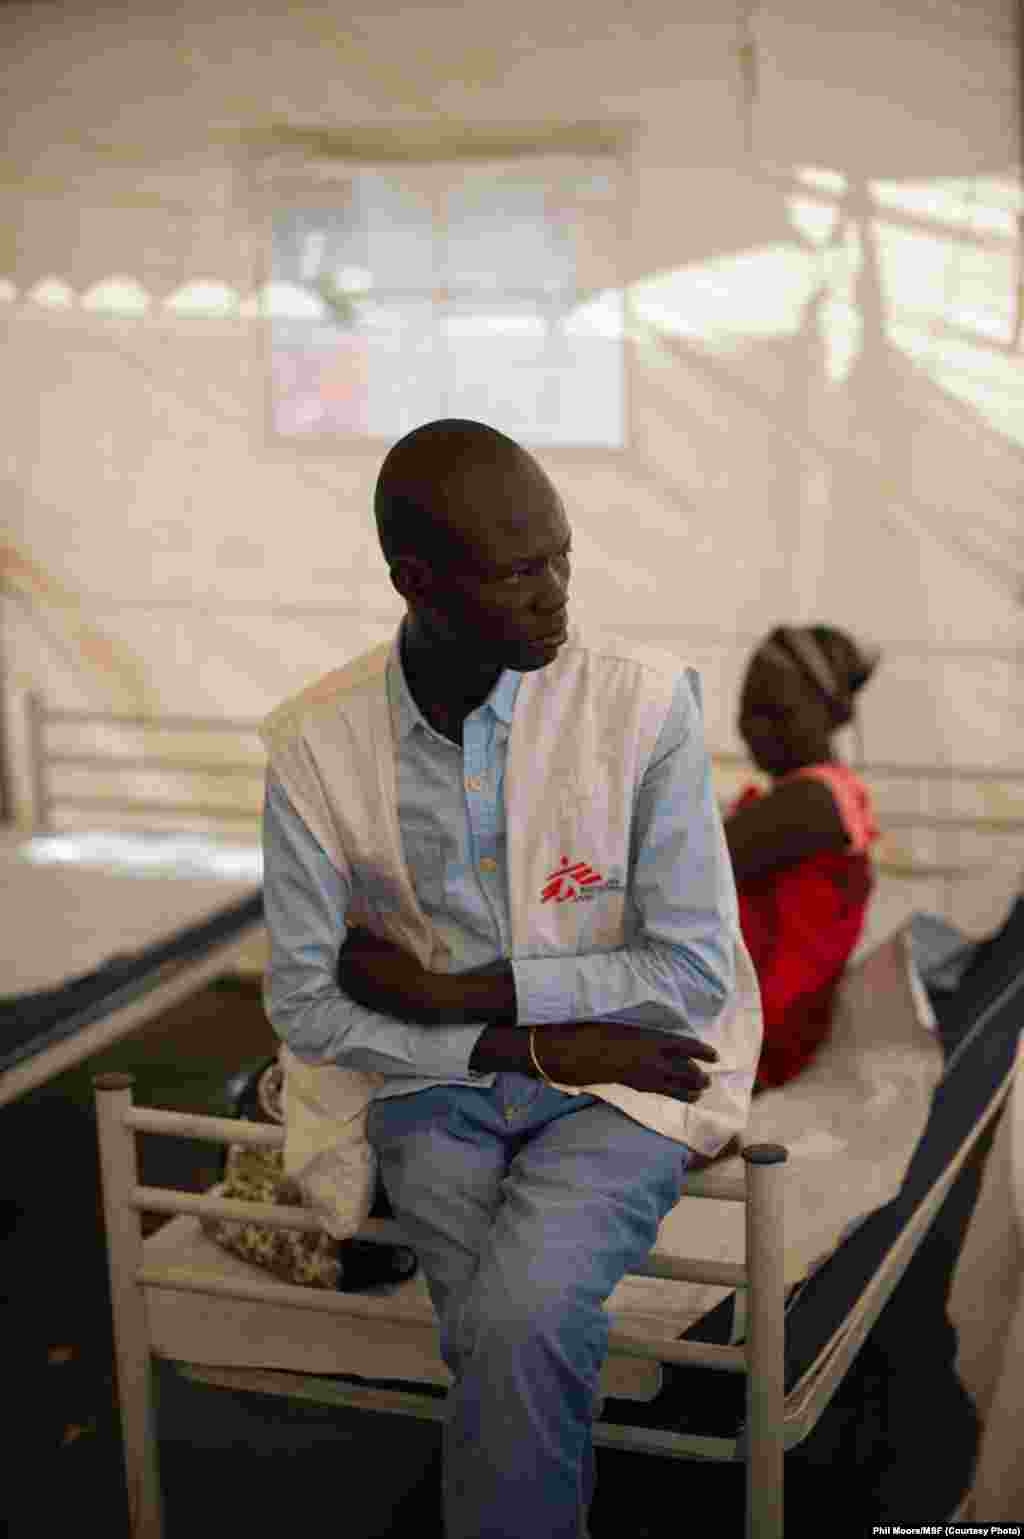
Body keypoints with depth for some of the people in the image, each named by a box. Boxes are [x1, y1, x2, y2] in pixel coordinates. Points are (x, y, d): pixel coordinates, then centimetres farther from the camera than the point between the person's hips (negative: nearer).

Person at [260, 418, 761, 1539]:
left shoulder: (644, 704, -12)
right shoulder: (314, 744, -7)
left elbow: (695, 973, -11)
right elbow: (304, 1011, -3)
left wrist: (447, 990, -12)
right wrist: (528, 1045, -12)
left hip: (626, 1083, -1)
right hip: (437, 1080, 2)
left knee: (517, 1322, -27)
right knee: (523, 1341, -25)